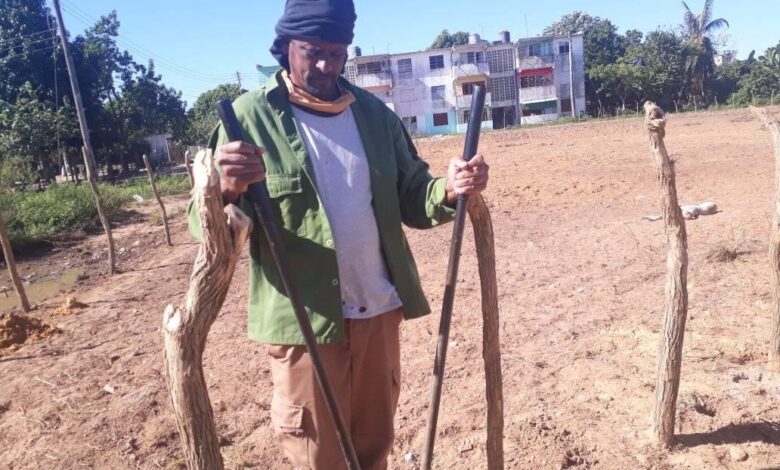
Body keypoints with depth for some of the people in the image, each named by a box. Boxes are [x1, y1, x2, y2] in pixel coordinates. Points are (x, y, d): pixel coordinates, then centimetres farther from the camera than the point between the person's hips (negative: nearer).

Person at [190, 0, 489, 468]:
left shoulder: (374, 113, 5)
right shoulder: (251, 117, -9)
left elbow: (411, 196, 5)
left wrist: (449, 190, -17)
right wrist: (228, 191, -37)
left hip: (380, 310, 5)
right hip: (304, 319, -4)